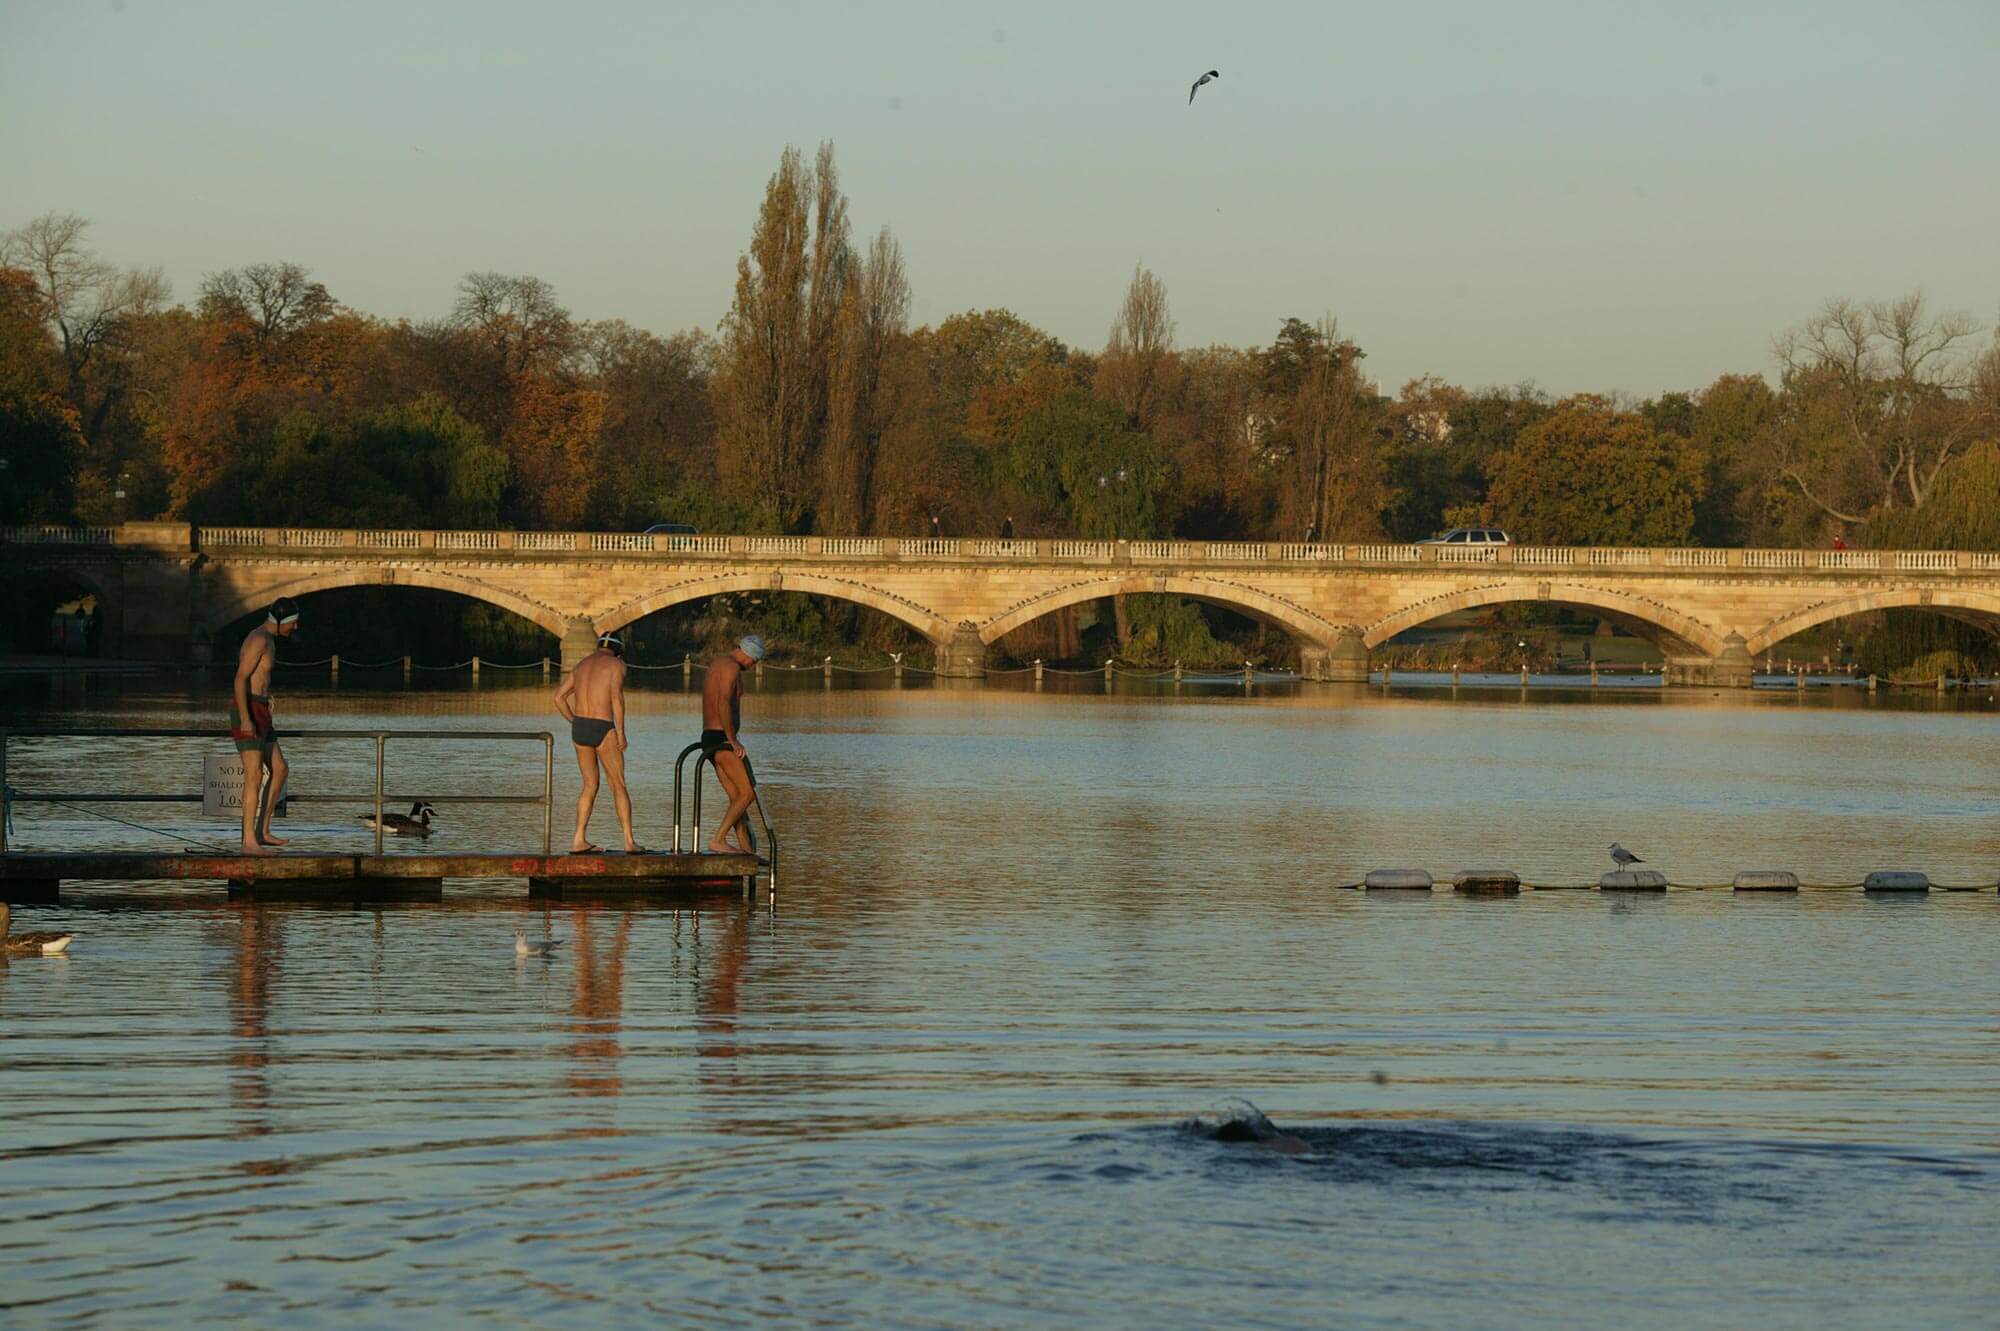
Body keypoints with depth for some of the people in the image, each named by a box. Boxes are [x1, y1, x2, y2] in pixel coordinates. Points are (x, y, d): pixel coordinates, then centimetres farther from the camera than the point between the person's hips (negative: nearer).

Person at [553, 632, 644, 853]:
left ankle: (579, 841, 8)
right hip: (603, 729, -6)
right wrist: (621, 732, -15)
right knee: (618, 785, 3)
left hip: (579, 728, 6)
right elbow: (616, 696, -17)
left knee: (590, 785, 15)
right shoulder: (616, 664, -2)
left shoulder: (582, 664, 17)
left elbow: (559, 697, 15)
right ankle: (629, 842, 0)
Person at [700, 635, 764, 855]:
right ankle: (719, 840, -15)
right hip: (722, 738, -10)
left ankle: (746, 848, 11)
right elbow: (724, 704, -24)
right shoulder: (732, 667, -12)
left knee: (737, 796, 11)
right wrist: (733, 740, -22)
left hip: (709, 738, 10)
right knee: (748, 793, -9)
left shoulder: (716, 663, 20)